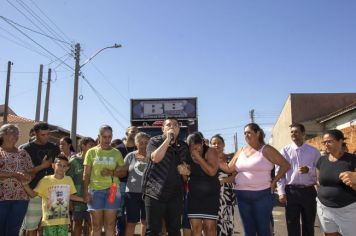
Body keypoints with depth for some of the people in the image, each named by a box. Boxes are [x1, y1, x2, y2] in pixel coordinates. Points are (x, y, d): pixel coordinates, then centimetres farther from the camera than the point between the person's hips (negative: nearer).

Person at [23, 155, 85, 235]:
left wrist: (83, 199, 13)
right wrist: (25, 184, -20)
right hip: (49, 220, -3)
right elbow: (33, 194, -6)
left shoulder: (69, 180, 3)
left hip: (64, 220, 3)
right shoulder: (45, 180, -6)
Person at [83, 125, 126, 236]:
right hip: (95, 190, -1)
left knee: (110, 225, 3)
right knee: (96, 225, 3)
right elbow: (86, 174, 5)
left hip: (112, 190, 1)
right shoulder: (91, 152, 6)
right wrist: (86, 192, -3)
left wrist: (112, 173, -10)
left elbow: (123, 172, 8)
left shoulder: (116, 153, 8)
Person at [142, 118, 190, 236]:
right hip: (155, 192, -4)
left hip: (175, 193, 4)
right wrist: (168, 139, -17)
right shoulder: (155, 141, 1)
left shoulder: (183, 146, 13)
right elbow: (155, 158, -20)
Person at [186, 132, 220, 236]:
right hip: (194, 195, 3)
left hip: (211, 194, -3)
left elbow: (212, 172, -23)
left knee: (209, 226, -3)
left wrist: (198, 157, -21)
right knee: (195, 226, 0)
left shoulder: (210, 152, -8)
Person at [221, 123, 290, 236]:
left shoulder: (266, 150, -3)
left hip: (262, 195, -5)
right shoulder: (241, 151, 11)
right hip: (242, 195, 5)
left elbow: (285, 165, -2)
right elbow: (229, 169, 13)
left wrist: (274, 181, -6)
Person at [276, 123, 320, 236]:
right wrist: (281, 192, -8)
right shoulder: (285, 151, 1)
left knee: (309, 223, 13)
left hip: (309, 191, 1)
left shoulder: (314, 151, 4)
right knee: (292, 224, 6)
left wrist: (309, 170, -18)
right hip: (291, 191, -1)